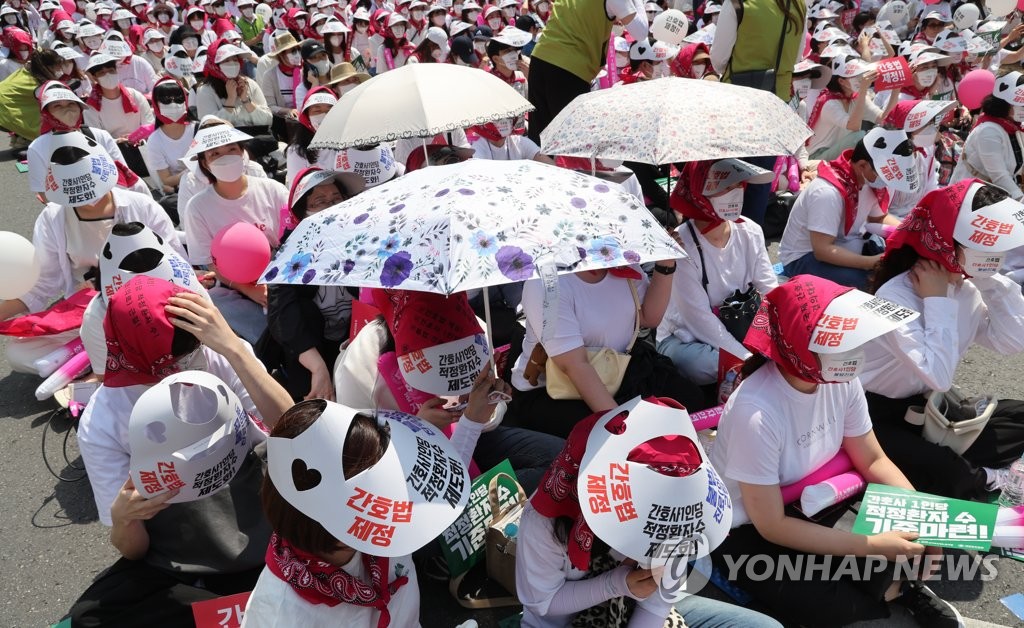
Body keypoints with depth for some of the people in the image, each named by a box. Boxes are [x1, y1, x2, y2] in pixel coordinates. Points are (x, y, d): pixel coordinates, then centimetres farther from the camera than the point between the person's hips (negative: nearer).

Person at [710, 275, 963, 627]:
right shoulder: (756, 413, -35)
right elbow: (772, 526, -25)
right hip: (746, 530, -5)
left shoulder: (840, 380, -16)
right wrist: (872, 547, -23)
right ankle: (895, 592, 6)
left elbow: (872, 460, 1)